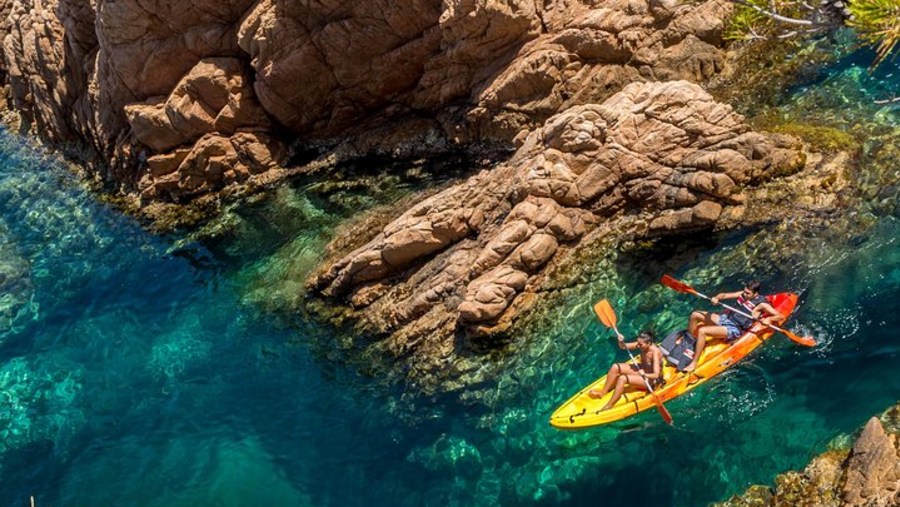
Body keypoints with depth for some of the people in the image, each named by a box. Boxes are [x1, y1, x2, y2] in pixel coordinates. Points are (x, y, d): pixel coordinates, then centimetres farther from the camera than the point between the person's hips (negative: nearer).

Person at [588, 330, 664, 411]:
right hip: (641, 369, 8)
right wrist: (621, 341, -20)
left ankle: (609, 405, -20)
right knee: (615, 367, -7)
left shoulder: (655, 352, -30)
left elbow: (656, 375, -36)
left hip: (651, 379, -8)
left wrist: (644, 374, -51)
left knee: (622, 378, -28)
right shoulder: (641, 345, -11)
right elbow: (623, 347, 1)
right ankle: (603, 392, 6)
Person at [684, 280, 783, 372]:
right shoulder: (742, 294, 8)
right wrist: (716, 298, -9)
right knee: (695, 315, -2)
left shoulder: (761, 304, -10)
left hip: (734, 329, -8)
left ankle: (694, 363, -22)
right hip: (725, 318, 8)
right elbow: (724, 295, 13)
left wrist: (768, 319, -32)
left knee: (702, 331, -28)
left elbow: (780, 316, -12)